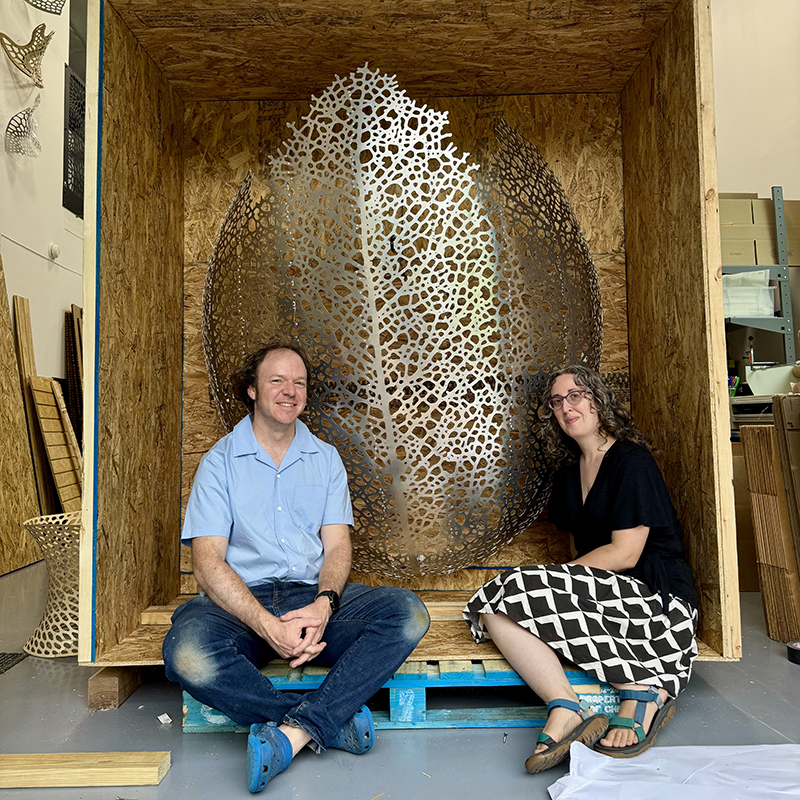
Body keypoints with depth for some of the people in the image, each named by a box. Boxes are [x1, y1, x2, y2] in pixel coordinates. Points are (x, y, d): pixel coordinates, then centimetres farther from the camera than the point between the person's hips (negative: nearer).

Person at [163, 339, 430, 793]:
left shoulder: (325, 458, 11)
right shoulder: (221, 462, 3)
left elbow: (337, 546, 4)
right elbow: (208, 562, -7)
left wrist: (323, 604, -18)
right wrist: (267, 625, -22)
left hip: (314, 598, 2)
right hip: (240, 603, -2)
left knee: (408, 612, -22)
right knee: (187, 653, -34)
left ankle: (293, 731, -25)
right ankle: (331, 721, -18)